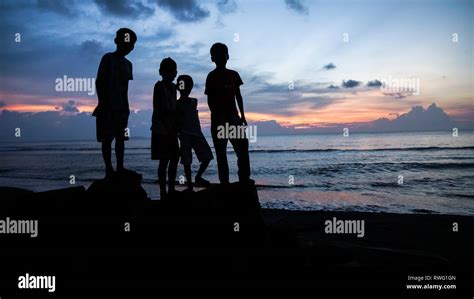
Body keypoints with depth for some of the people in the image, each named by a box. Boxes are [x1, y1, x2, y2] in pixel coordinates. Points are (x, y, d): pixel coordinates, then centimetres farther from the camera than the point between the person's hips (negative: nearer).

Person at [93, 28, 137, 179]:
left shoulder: (127, 64, 15)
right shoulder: (108, 58, -4)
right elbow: (99, 82, -7)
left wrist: (126, 107, 11)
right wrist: (103, 103, -14)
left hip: (121, 107, 6)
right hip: (108, 106, -6)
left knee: (120, 138, 5)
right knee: (107, 139, -3)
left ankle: (120, 169, 7)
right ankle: (109, 170, -2)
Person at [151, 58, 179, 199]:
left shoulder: (173, 87, 15)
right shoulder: (159, 86, -8)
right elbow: (158, 109, -14)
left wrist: (176, 127, 9)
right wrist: (167, 127, -19)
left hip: (171, 129, 8)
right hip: (161, 129, -8)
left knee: (175, 158, 7)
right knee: (164, 160, -7)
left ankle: (171, 189, 15)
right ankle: (163, 192, -2)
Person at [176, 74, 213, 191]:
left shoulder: (194, 101, 16)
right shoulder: (177, 104, 2)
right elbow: (176, 121, 1)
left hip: (197, 133, 5)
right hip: (185, 135, -5)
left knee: (207, 156, -3)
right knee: (187, 161, -5)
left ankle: (198, 177, 15)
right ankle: (189, 185, 3)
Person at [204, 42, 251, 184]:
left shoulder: (234, 75, 12)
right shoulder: (212, 76, -1)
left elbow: (238, 96, 13)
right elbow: (210, 100, -6)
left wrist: (242, 115, 6)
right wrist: (216, 117, -16)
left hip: (233, 117, 5)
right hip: (219, 119, -4)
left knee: (243, 149, -4)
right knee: (221, 153, -1)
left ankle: (245, 182, 1)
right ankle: (224, 183, 2)